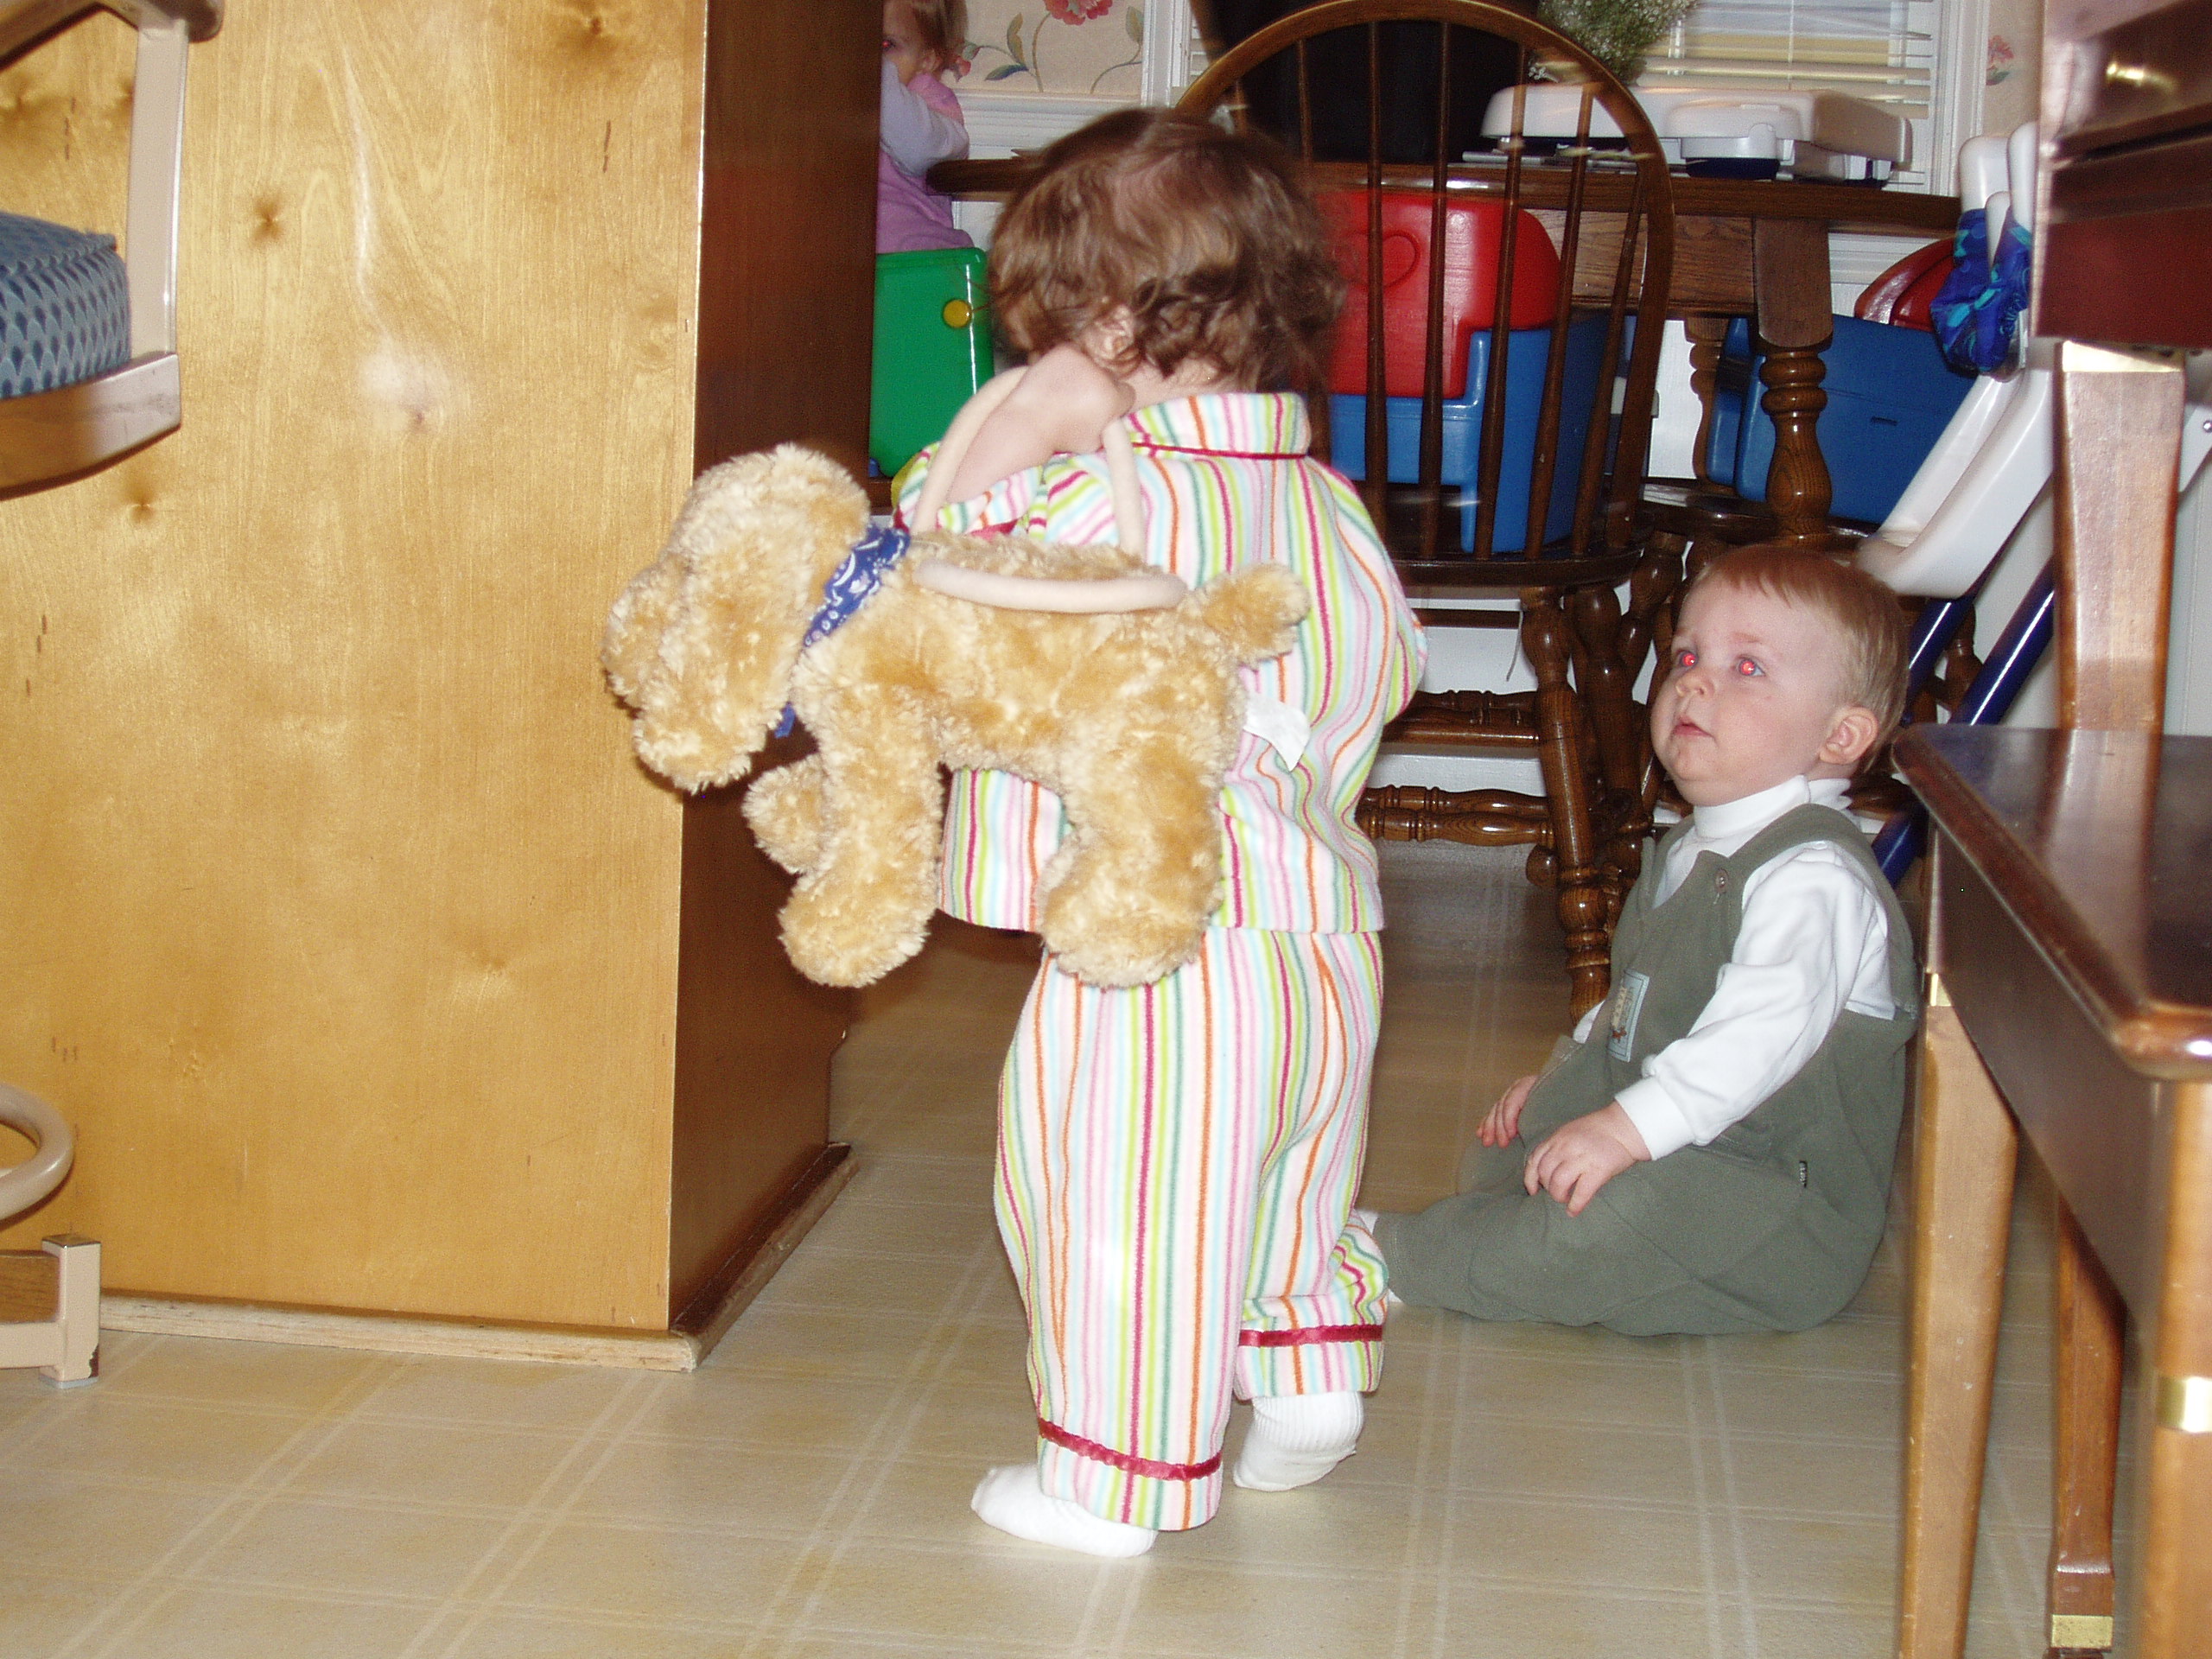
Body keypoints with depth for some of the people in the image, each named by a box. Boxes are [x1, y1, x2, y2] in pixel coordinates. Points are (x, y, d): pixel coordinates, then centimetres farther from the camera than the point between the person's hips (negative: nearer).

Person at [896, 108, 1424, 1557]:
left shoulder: (1117, 498, -17)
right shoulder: (1329, 500, 6)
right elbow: (1389, 668, 17)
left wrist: (1016, 435, -12)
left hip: (1157, 958, -8)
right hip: (1329, 942, 8)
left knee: (1126, 1211, 4)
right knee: (1292, 1189, 25)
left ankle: (1116, 1479, 14)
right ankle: (1310, 1394, 38)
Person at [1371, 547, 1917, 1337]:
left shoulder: (1813, 876, -20)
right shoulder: (1690, 850, 15)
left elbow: (1768, 1028, -34)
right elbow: (1638, 1001, 28)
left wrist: (1632, 1125, -39)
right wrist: (1566, 1071, 18)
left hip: (1783, 1194, -11)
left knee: (1632, 1209, -32)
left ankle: (1397, 1261, -21)